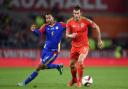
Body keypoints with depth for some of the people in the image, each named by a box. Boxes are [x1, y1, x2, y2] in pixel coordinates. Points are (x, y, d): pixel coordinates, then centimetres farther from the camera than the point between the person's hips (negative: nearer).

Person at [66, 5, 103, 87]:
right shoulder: (69, 22, -6)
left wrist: (99, 40, 2)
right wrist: (71, 36, -23)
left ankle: (79, 81, -7)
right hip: (74, 46, 4)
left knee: (80, 61, -25)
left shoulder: (85, 21, -13)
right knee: (72, 64, 9)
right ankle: (74, 79, 39)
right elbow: (67, 35, 1)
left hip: (84, 46, -3)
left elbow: (97, 27, -1)